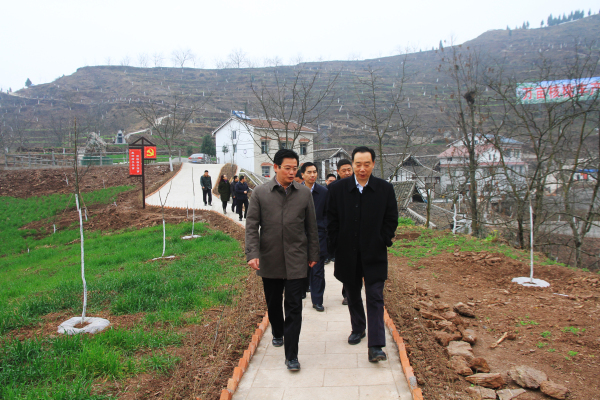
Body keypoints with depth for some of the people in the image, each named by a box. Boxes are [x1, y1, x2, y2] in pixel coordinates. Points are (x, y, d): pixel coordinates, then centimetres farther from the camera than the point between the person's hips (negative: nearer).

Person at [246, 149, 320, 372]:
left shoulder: (304, 193, 1)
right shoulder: (260, 193, -2)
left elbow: (311, 227, 7)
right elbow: (252, 226, -3)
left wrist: (313, 255, 7)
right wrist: (252, 254, -12)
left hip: (295, 260, 0)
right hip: (269, 259, 1)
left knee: (294, 307, -2)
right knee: (273, 303, 17)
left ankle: (291, 355, 7)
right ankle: (278, 333, 45)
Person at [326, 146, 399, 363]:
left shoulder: (385, 189, -3)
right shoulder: (337, 188, -3)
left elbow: (391, 220, 2)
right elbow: (331, 220, 0)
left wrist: (382, 242, -4)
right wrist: (335, 247, -4)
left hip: (374, 255, -1)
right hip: (347, 254, 2)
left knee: (375, 298, -3)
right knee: (352, 294, 17)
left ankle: (375, 346, 0)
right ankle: (358, 328, 39)